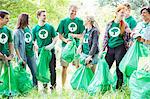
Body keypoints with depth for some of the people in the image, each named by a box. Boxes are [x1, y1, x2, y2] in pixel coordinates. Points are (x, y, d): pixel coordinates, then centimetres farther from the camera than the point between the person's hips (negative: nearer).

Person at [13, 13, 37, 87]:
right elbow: (16, 46, -11)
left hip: (31, 54, 6)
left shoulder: (29, 29, 9)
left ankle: (35, 87, 21)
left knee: (35, 72, 8)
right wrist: (19, 58, -15)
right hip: (23, 56, -6)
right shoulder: (17, 31, -9)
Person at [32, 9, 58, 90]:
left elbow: (55, 37, 5)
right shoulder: (35, 29, 4)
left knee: (52, 68, 0)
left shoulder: (50, 27, 4)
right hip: (41, 52, 1)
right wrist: (36, 46, -9)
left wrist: (51, 45, -11)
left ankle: (53, 84, 12)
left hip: (50, 51, 0)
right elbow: (33, 40, 8)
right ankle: (44, 83, 19)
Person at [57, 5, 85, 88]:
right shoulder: (63, 21, 7)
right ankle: (63, 86, 7)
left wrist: (75, 35, -15)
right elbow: (60, 35, 5)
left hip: (76, 45, 0)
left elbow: (82, 35, 5)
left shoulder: (80, 21, 7)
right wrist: (65, 40, -15)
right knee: (64, 66, 1)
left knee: (78, 66, -1)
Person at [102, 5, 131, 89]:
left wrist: (129, 33, -18)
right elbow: (106, 37, 12)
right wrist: (102, 49, 8)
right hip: (110, 49, 3)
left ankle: (118, 88, 8)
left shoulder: (125, 25, 3)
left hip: (120, 48, -2)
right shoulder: (110, 24, 8)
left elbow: (126, 39, 2)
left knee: (119, 69, -1)